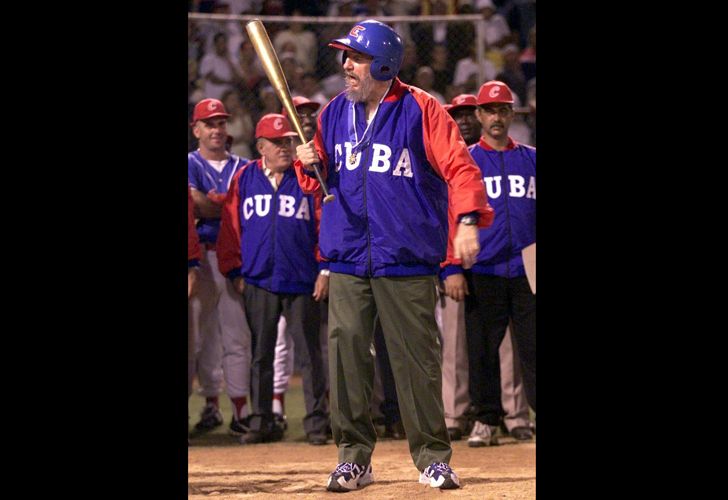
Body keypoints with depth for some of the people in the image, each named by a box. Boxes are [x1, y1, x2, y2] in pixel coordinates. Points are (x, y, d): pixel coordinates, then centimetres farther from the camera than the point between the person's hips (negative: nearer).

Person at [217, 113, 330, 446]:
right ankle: (261, 421, 11)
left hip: (302, 281, -2)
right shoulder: (244, 180, 7)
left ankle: (316, 423, 3)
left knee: (309, 353, 0)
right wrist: (235, 273, 2)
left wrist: (325, 269, -5)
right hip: (258, 283, 2)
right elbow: (230, 229, 8)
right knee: (260, 355, 6)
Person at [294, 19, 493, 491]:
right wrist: (310, 164, -1)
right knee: (345, 349, -2)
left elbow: (459, 166, -8)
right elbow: (321, 179, 22)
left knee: (417, 358, -1)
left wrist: (467, 221, -20)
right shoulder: (335, 113, 11)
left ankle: (432, 456, 9)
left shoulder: (421, 110, -4)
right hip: (348, 258, 4)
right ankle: (354, 456, 6)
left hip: (407, 258, -4)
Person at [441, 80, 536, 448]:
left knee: (533, 347, -3)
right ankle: (485, 421, 9)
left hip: (528, 273, 1)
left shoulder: (531, 160, 13)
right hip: (483, 275, -1)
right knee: (482, 350, 1)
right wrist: (452, 269, -6)